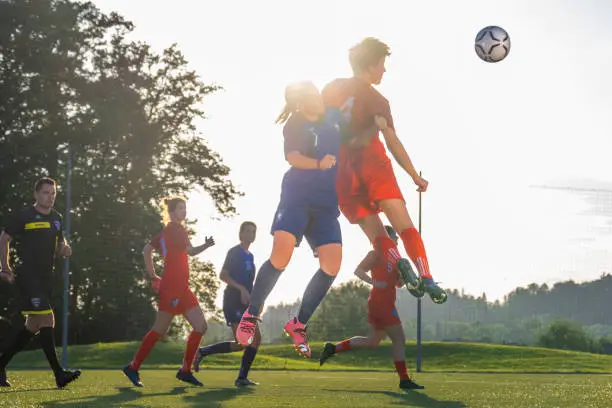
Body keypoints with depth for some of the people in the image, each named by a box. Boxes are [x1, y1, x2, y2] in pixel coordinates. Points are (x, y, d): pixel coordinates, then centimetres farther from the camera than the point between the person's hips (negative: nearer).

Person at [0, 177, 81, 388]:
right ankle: (59, 374, -18)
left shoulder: (56, 218, 14)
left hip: (46, 277, 8)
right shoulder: (23, 216, -5)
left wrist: (64, 248, -1)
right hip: (27, 275, -8)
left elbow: (60, 245, 24)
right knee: (47, 319, -16)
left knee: (33, 326, 11)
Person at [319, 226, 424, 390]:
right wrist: (375, 282, -25)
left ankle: (333, 348, 17)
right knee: (399, 339, -6)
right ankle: (404, 380, -2)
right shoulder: (377, 254, -7)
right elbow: (358, 270, -14)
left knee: (373, 341, 14)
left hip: (386, 304, 10)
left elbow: (398, 283, 22)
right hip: (381, 302, -10)